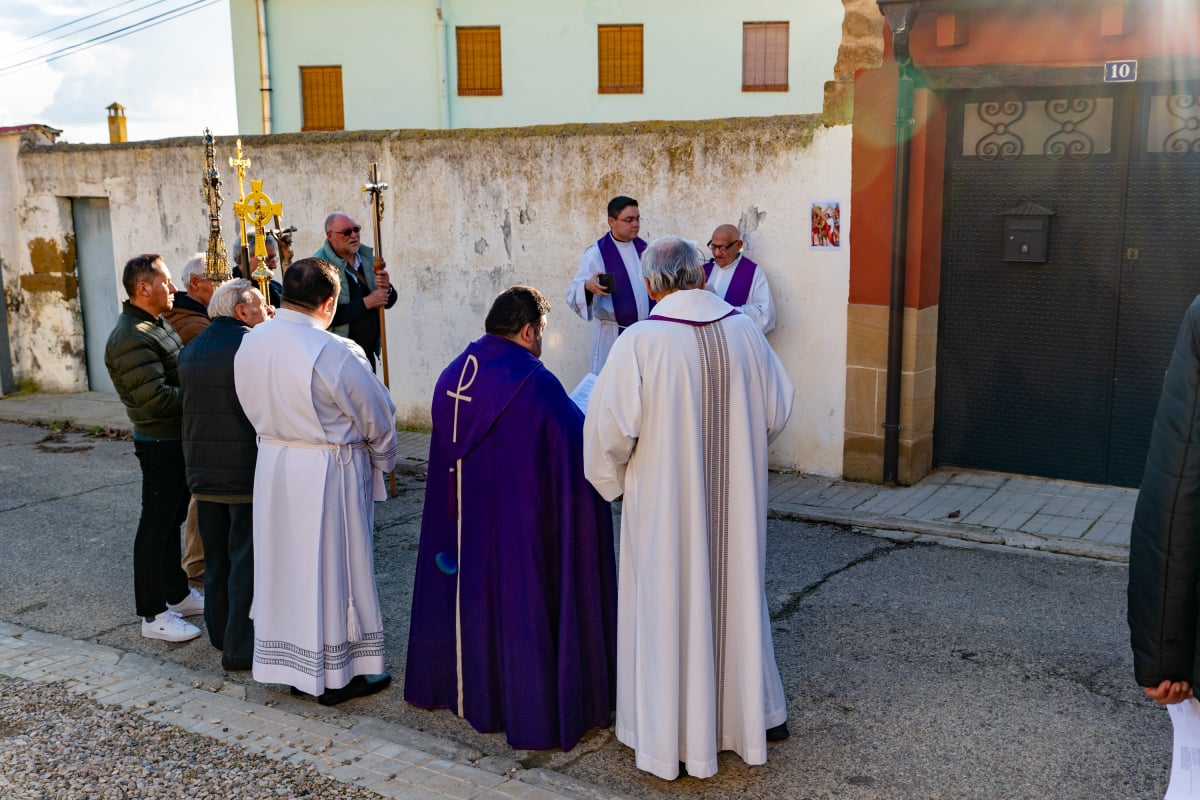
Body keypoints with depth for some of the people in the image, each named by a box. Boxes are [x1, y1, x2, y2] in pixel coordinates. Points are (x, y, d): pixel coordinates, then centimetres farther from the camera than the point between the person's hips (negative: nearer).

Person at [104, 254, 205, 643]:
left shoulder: (157, 323, 11)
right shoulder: (131, 339, -22)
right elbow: (155, 399, -26)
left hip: (178, 438, 10)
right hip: (160, 443, -10)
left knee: (172, 519, 19)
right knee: (156, 526, -1)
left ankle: (178, 594, 32)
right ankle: (153, 615, 8)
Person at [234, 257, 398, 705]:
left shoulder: (249, 344, -2)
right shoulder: (335, 353, -22)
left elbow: (254, 409, 9)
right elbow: (376, 417, -11)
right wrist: (383, 461, 8)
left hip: (272, 466, 7)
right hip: (328, 473, -6)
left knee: (284, 564, 17)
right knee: (332, 568, 7)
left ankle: (290, 664, 30)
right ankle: (336, 674, 19)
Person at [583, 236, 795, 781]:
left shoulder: (641, 342, -18)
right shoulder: (745, 331, -4)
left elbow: (609, 428, -18)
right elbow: (777, 411, 6)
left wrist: (610, 475, 2)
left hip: (666, 502, -4)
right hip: (736, 497, 4)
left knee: (668, 606, 10)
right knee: (736, 593, 21)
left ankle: (673, 735, 23)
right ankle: (754, 713, 37)